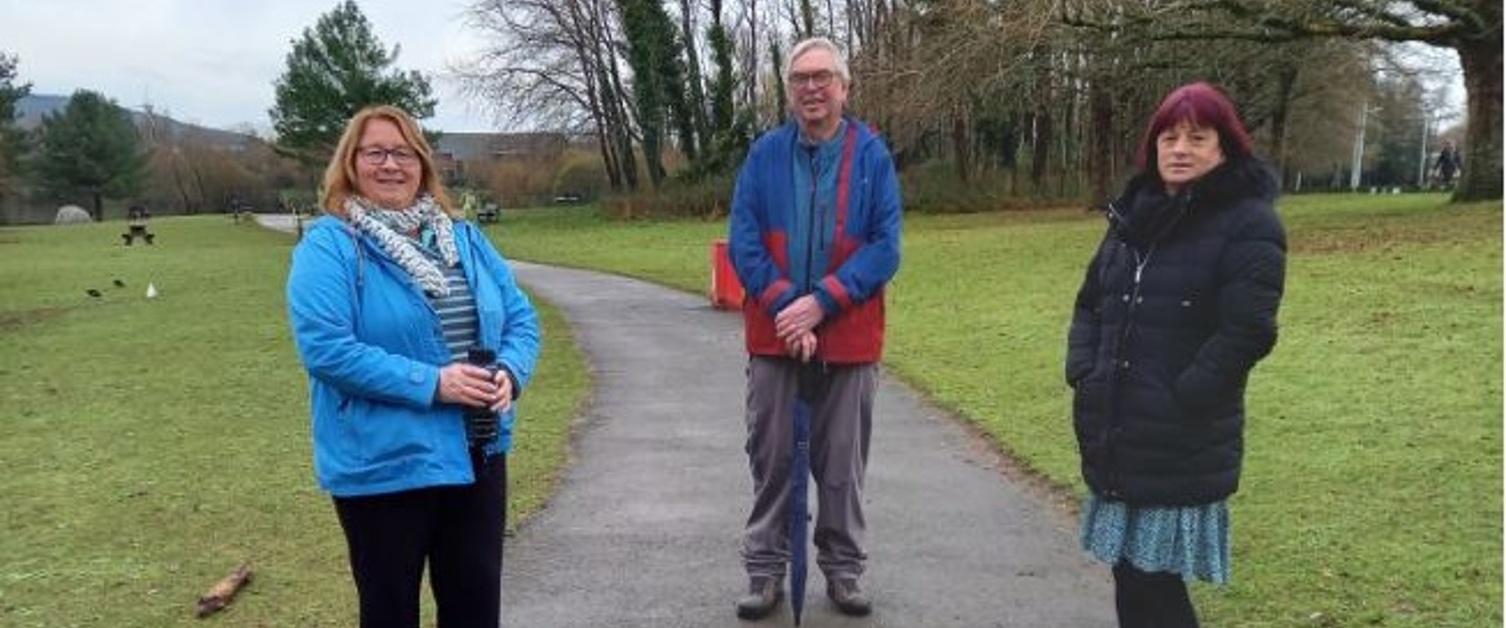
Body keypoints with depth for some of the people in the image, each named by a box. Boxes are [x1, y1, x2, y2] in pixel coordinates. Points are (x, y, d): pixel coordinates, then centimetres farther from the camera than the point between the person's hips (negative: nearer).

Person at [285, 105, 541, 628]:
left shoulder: (463, 238, 9)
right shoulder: (328, 244, -8)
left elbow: (521, 318, 8)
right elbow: (325, 347, -20)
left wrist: (510, 372, -13)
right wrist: (431, 383, -23)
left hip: (479, 455, 5)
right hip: (383, 466, -5)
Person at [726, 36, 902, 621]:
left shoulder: (872, 154, -3)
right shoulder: (765, 153, 1)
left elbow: (885, 247, -7)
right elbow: (742, 241, -4)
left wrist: (820, 302, -16)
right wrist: (785, 307, -15)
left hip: (849, 337, -1)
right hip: (774, 336, 1)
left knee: (843, 462, 9)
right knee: (771, 458, 9)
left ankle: (843, 568, 25)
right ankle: (765, 569, 22)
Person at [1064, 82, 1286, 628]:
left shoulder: (1248, 226, -7)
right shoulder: (1136, 214, 13)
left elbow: (1246, 333, -16)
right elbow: (1090, 302, 18)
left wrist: (1175, 402, -17)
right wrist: (1083, 375, 5)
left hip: (1180, 447, -6)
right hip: (1114, 435, 6)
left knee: (1152, 584, -3)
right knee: (1131, 575, 14)